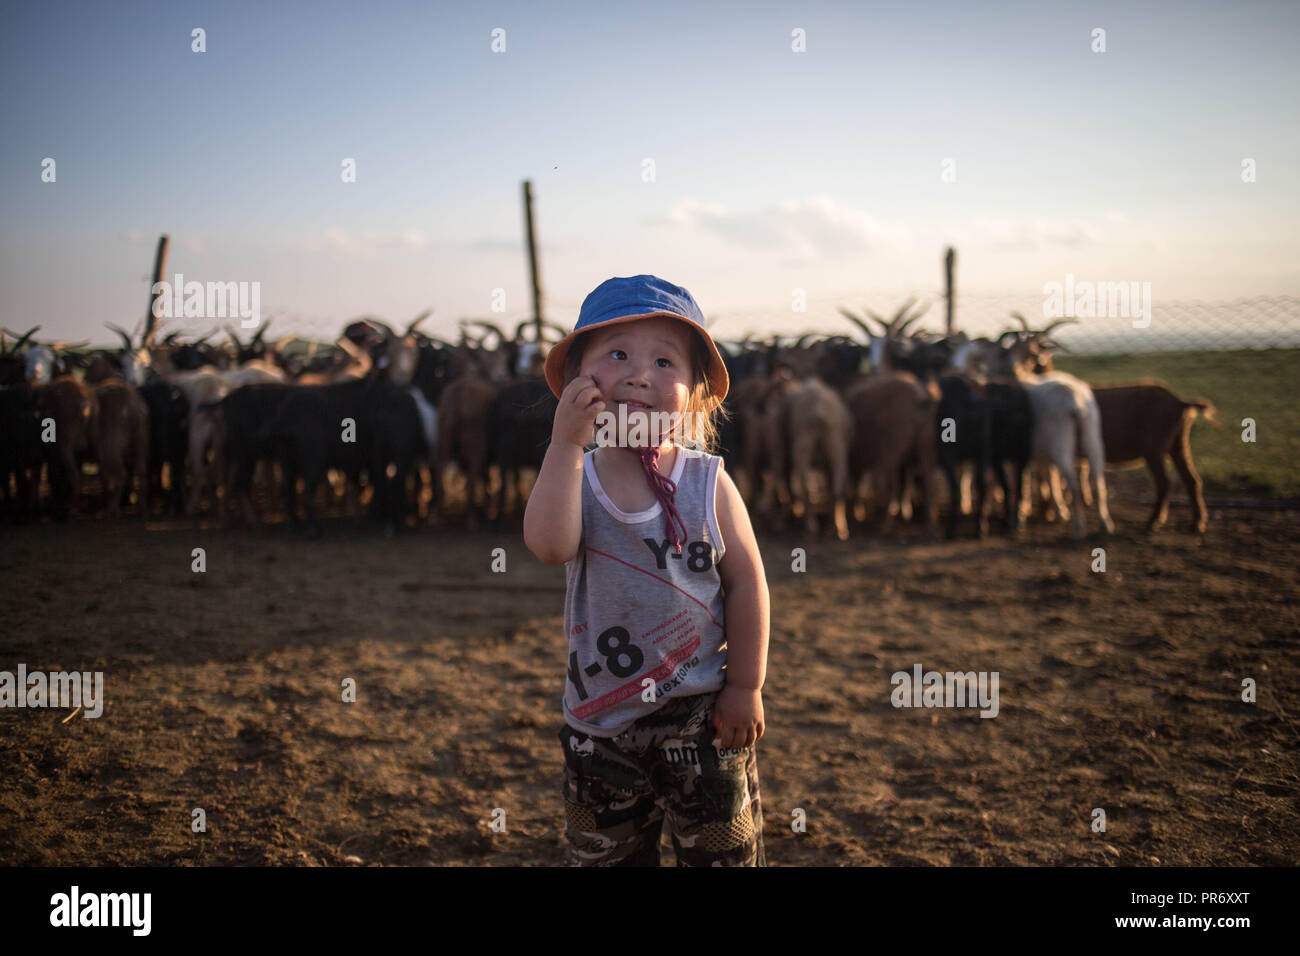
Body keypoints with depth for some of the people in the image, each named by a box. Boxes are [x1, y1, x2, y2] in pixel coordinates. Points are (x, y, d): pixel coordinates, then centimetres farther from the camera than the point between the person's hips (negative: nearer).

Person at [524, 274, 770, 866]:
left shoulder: (708, 482, -8)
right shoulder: (575, 477, -7)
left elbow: (746, 581, -4)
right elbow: (549, 545, -28)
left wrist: (745, 687, -5)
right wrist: (565, 442, -31)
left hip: (701, 712, -1)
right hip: (601, 718, 2)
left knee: (723, 849, 12)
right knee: (600, 852, 17)